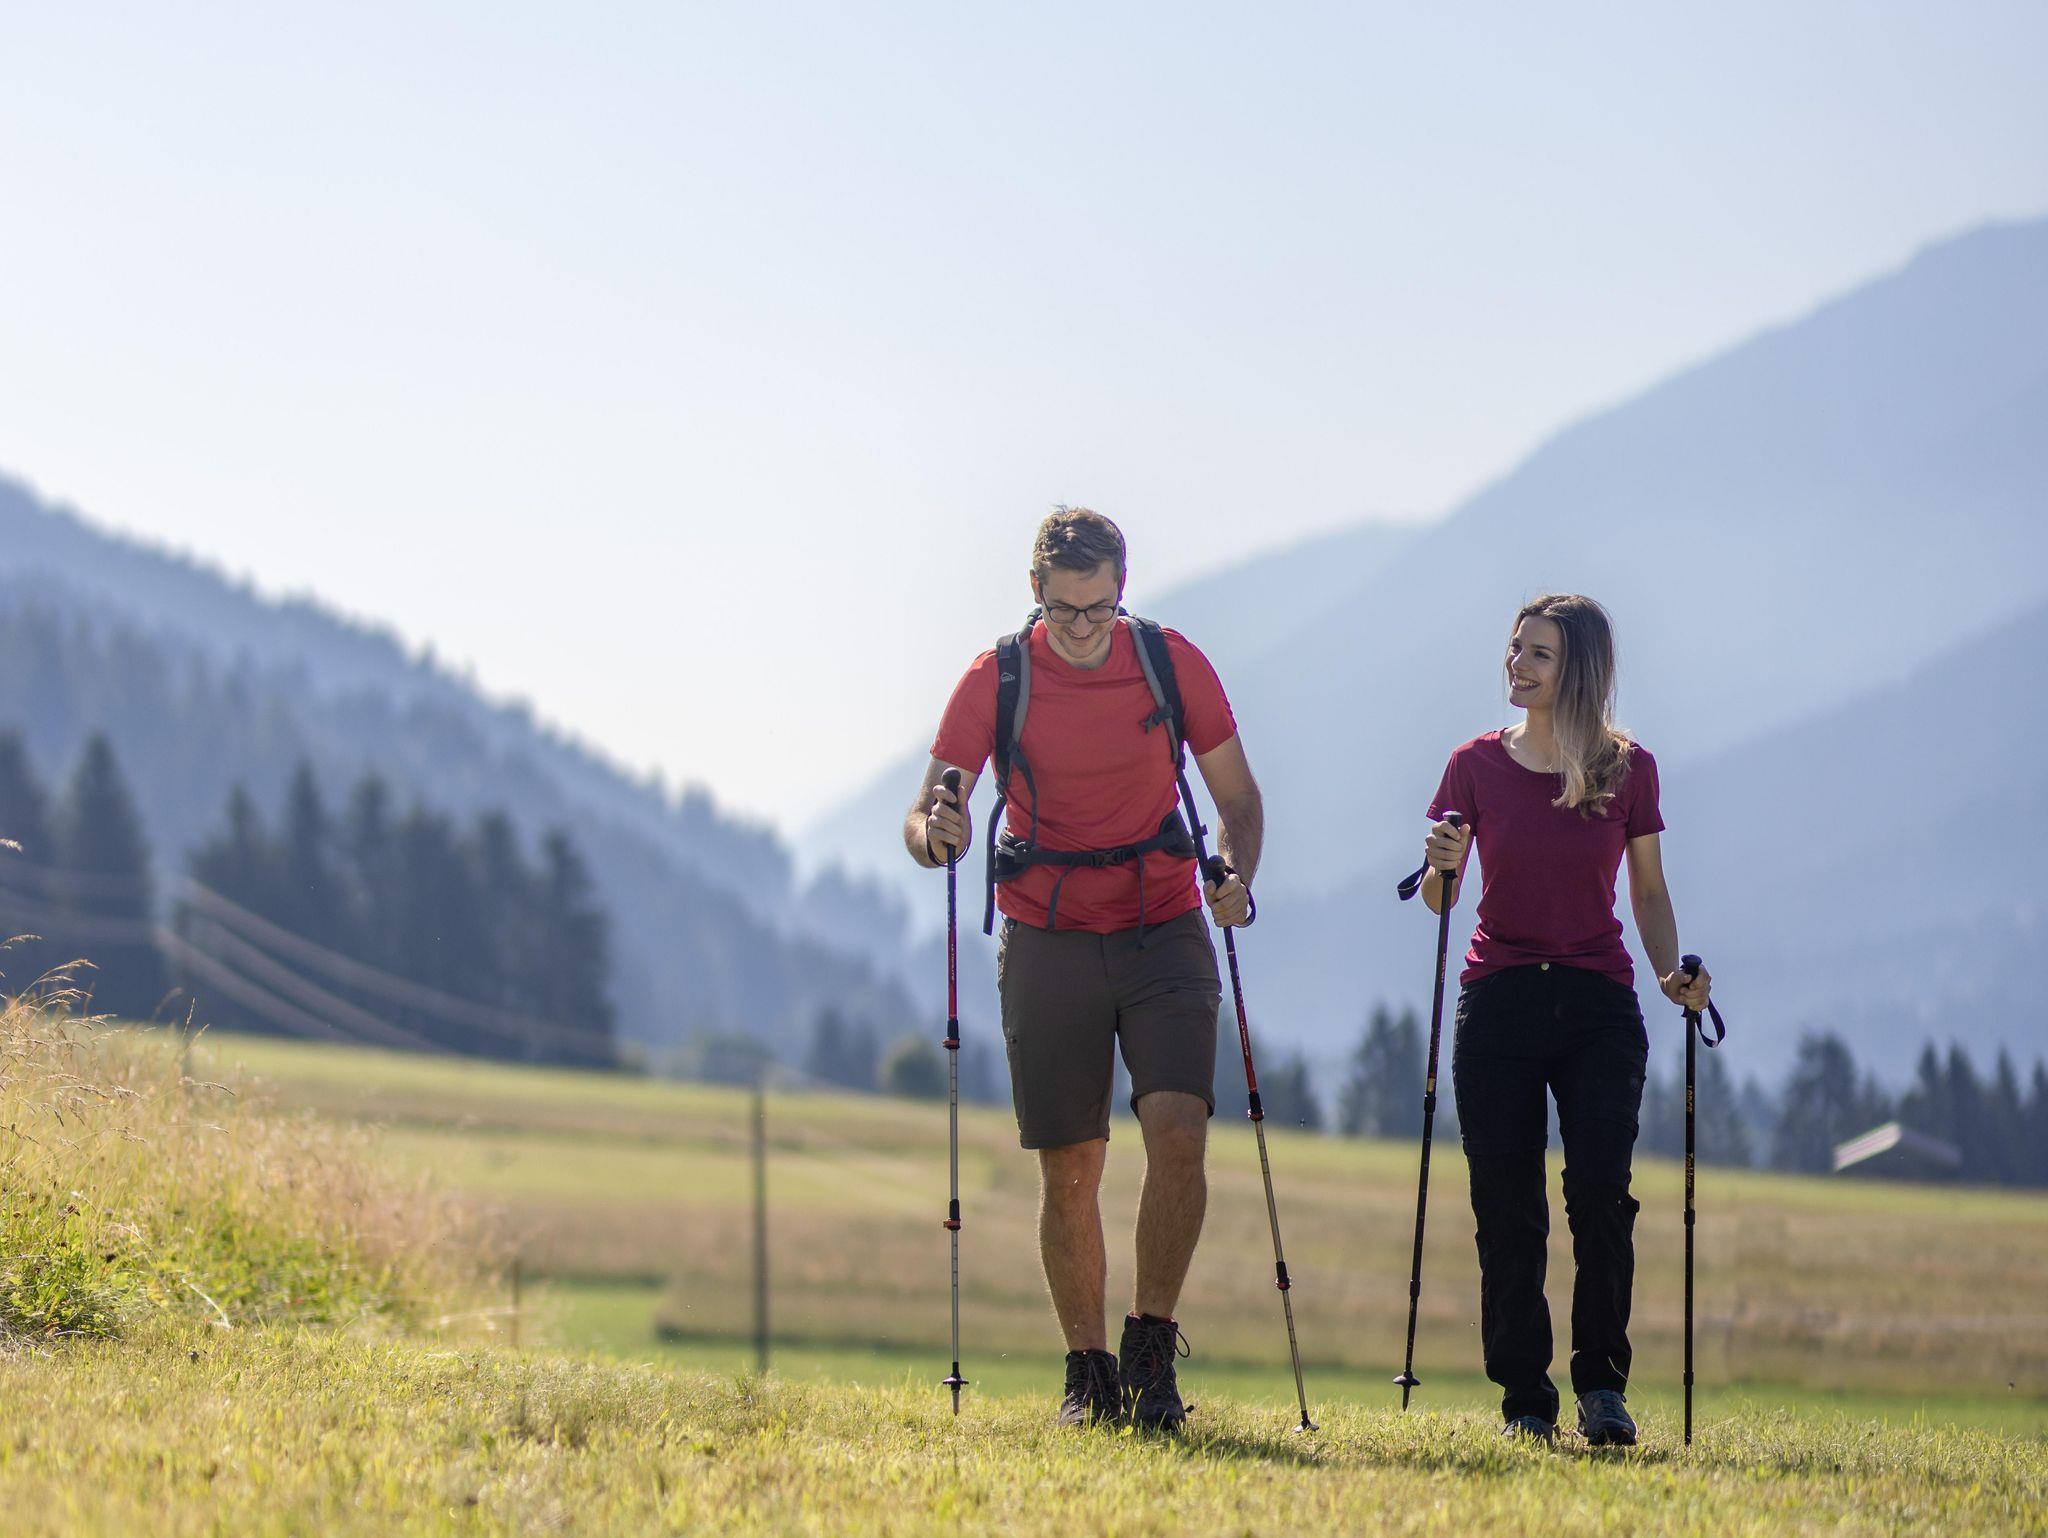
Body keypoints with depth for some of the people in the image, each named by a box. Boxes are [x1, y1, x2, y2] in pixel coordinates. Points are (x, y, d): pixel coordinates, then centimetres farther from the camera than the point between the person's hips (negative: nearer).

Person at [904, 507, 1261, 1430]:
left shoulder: (1172, 664, -1)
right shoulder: (997, 679, -4)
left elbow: (1237, 795, 8)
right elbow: (924, 821, -6)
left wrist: (1237, 876, -12)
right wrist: (936, 834, -30)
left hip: (1164, 933, 0)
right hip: (1049, 942, 0)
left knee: (1177, 1135, -16)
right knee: (1069, 1170, 1)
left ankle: (1152, 1349, -3)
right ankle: (1088, 1373, 12)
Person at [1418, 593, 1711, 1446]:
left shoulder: (1629, 769, 5)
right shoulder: (1479, 764, 5)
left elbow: (1648, 892, 13)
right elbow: (1440, 899, 4)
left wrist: (1672, 973, -3)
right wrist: (1441, 865, -19)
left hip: (1599, 1005, -1)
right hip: (1500, 1000, 1)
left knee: (1600, 1192, -15)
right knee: (1507, 1210, -1)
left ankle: (1601, 1382, -3)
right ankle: (1524, 1399, 7)